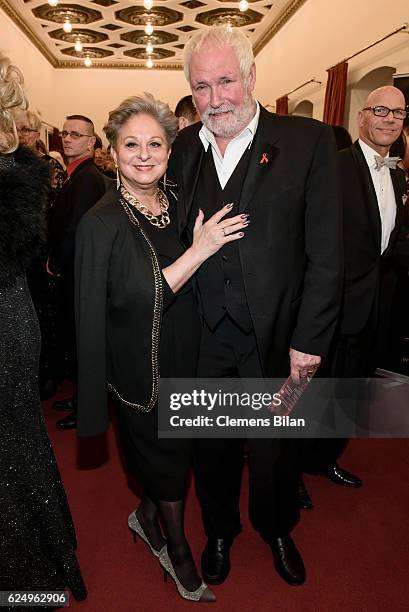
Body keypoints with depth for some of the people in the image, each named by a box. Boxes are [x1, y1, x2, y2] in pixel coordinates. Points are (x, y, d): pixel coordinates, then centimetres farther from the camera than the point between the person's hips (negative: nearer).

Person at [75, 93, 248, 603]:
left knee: (170, 450, 20)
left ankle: (147, 516, 51)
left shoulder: (178, 205, 1)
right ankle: (177, 547, 42)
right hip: (140, 367, -5)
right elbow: (135, 298, -26)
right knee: (165, 452, 13)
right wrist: (199, 250, -28)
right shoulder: (102, 222, -17)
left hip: (184, 356, 6)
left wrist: (207, 245, -6)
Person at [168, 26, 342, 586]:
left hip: (276, 337, -2)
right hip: (202, 336, 3)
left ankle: (277, 530, 50)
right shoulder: (180, 150, 3)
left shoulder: (309, 141, -7)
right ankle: (219, 531, 49)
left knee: (275, 448, 18)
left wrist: (308, 340, -11)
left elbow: (326, 254, -8)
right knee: (212, 445, 20)